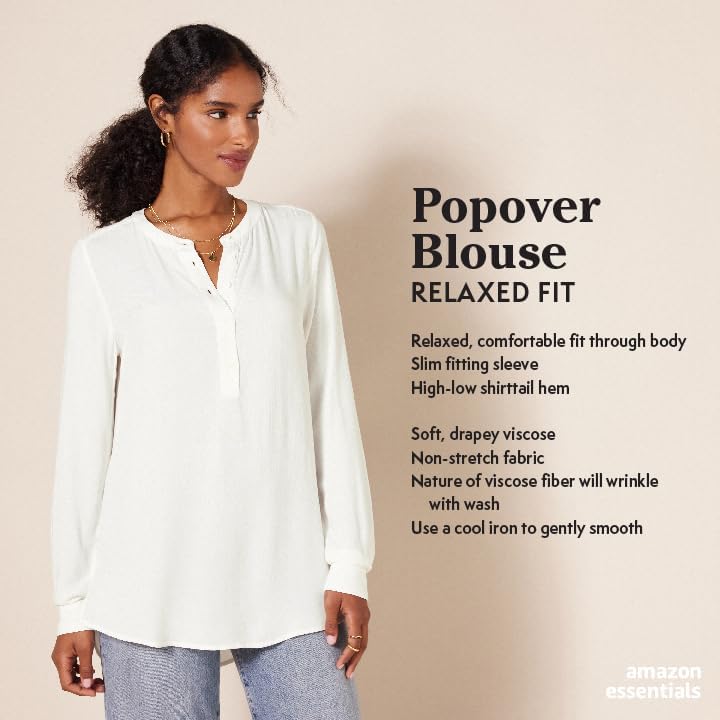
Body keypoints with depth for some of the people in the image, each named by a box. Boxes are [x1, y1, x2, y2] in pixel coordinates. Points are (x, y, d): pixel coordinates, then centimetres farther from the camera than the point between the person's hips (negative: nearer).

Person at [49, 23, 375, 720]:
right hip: (154, 582, -1)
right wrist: (74, 605, 3)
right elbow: (84, 432, 3)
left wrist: (349, 563, 2)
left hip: (288, 580, 2)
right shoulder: (105, 259, 2)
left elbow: (331, 403, 6)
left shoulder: (298, 238, 7)